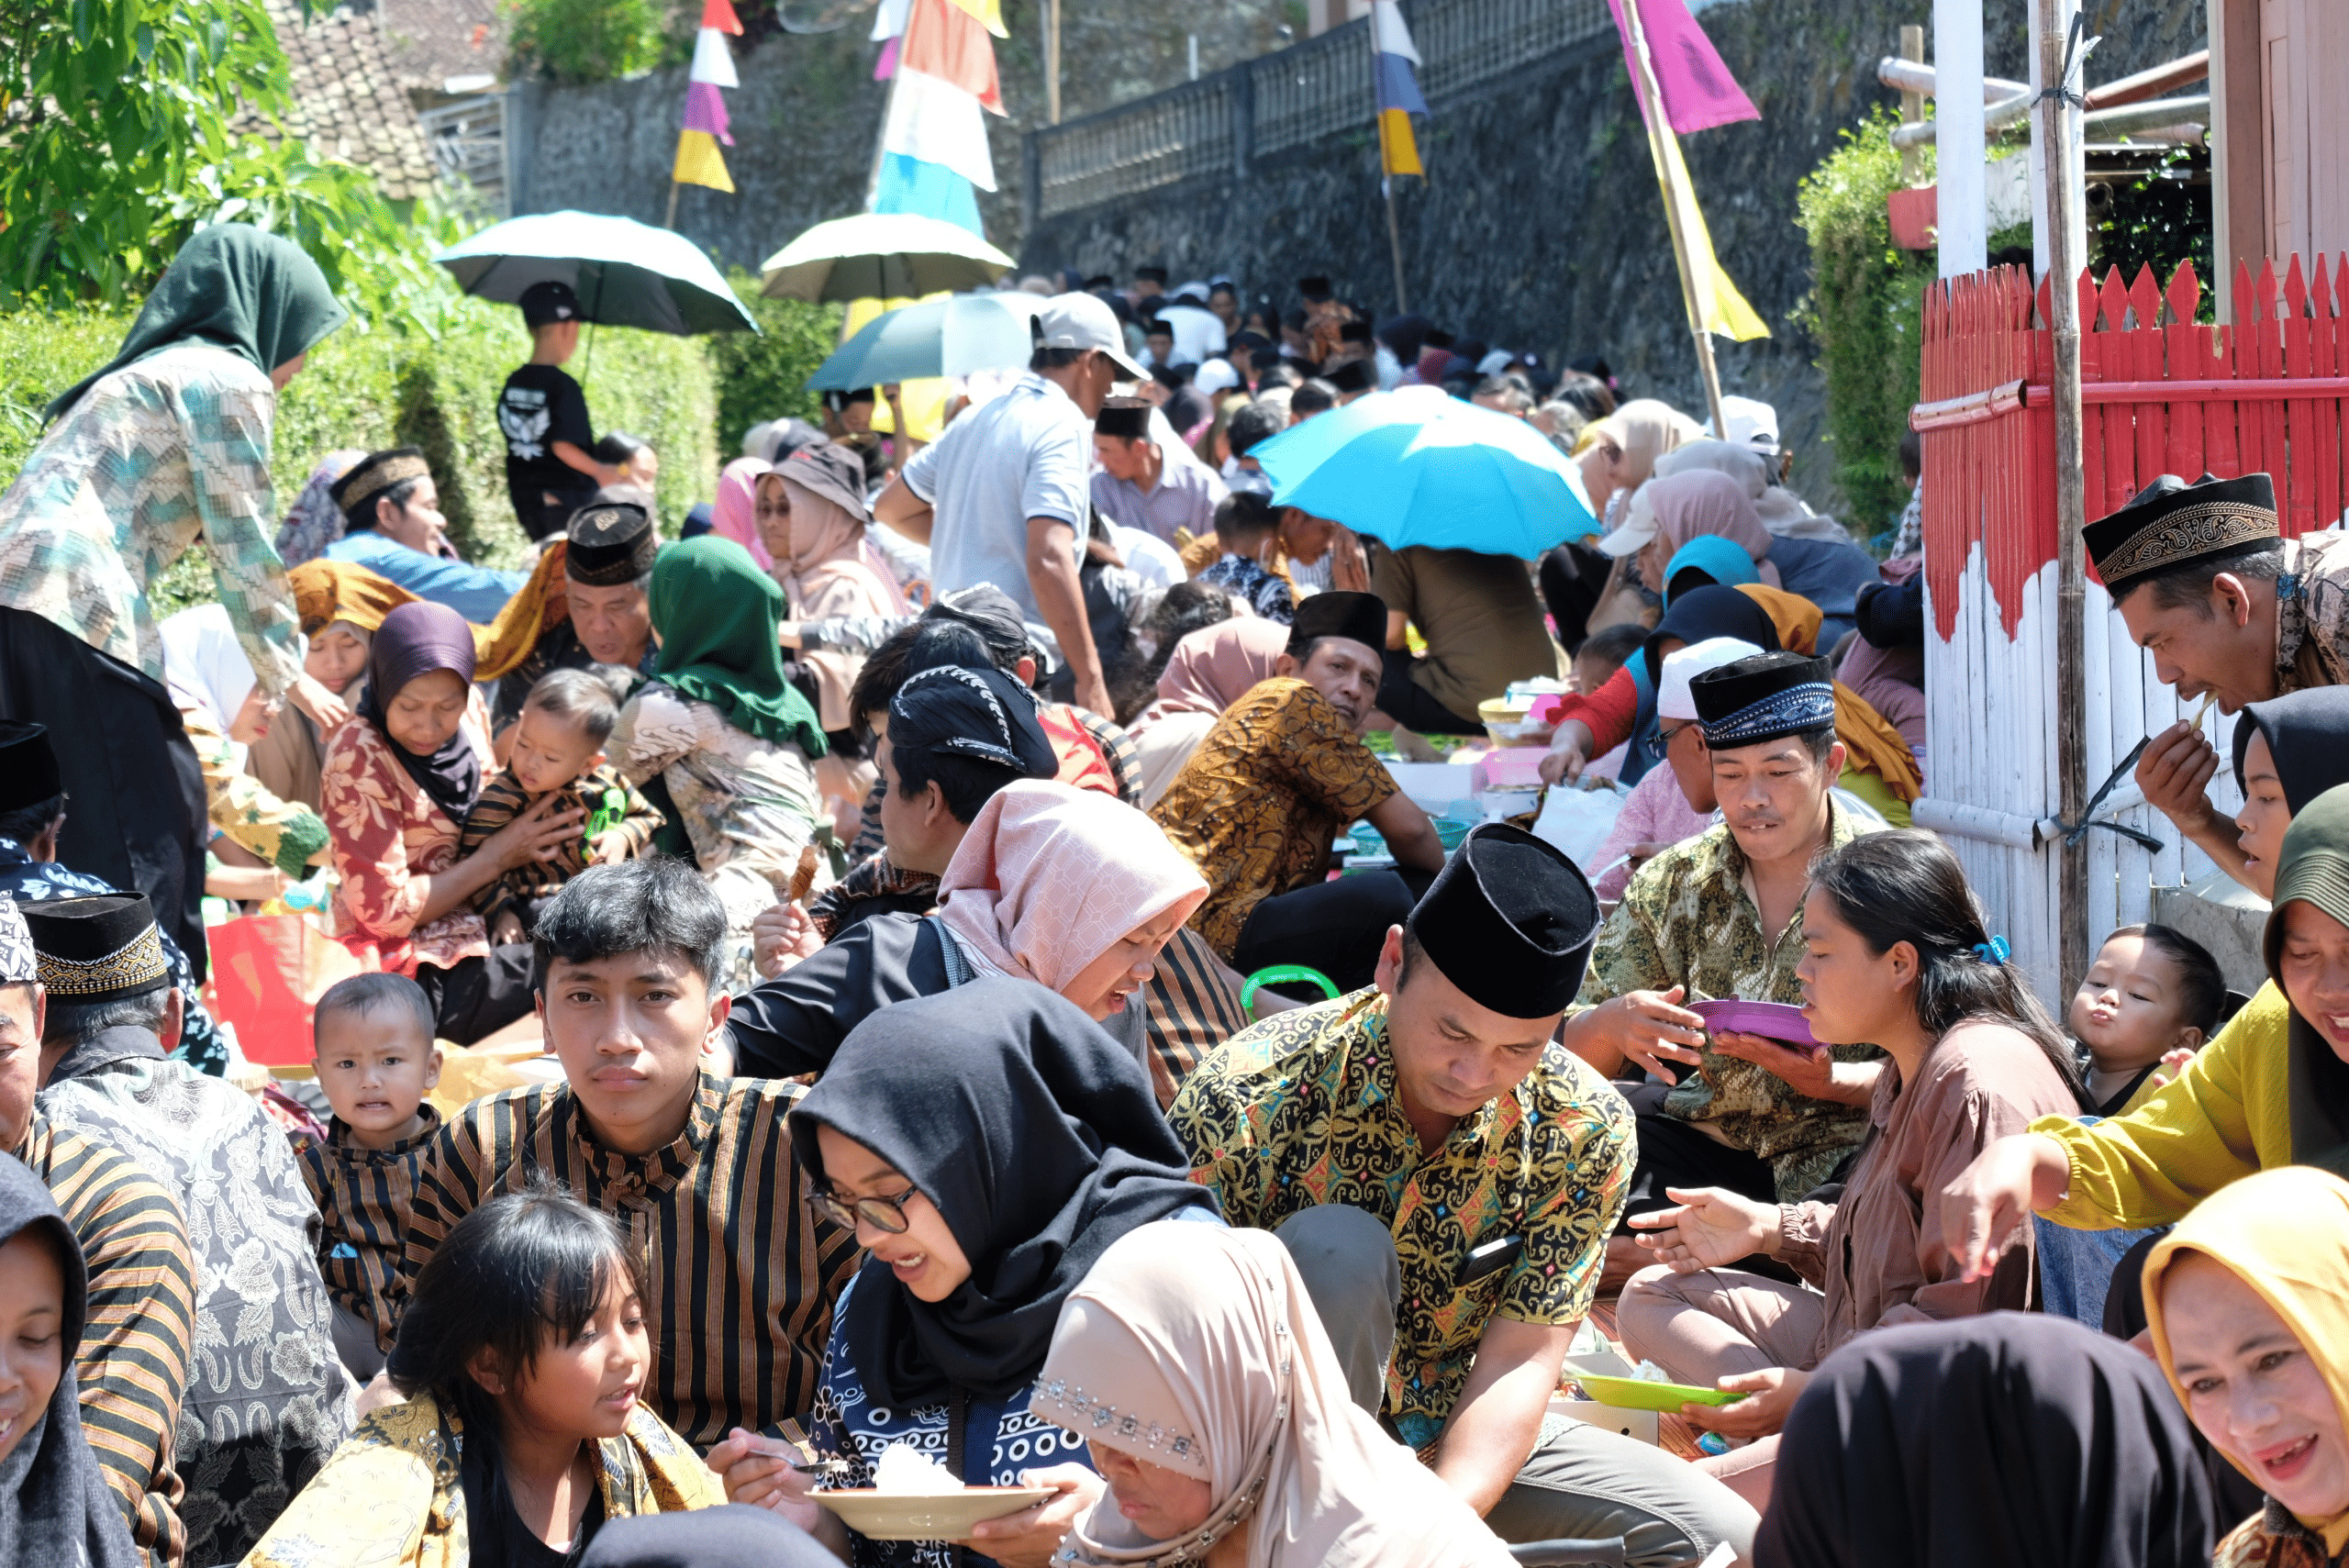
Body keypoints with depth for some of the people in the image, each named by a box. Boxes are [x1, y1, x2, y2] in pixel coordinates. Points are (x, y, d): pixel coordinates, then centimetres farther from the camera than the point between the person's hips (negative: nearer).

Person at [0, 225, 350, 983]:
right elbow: (242, 543, 0)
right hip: (78, 603, -9)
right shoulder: (228, 378, 1)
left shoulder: (149, 371, 29)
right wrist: (286, 673, 8)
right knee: (136, 832, -5)